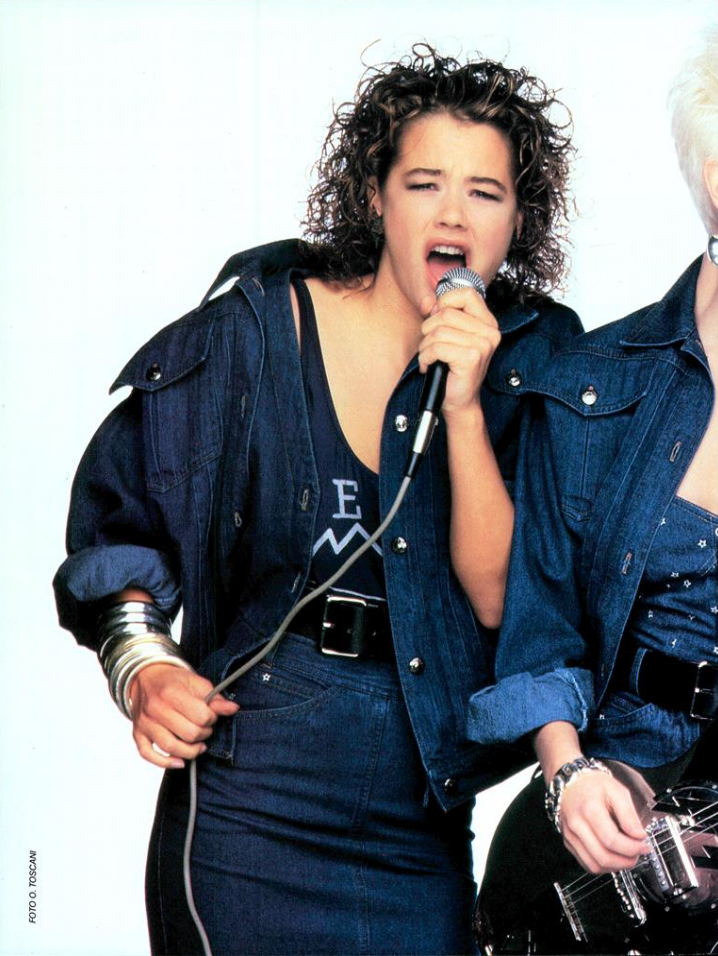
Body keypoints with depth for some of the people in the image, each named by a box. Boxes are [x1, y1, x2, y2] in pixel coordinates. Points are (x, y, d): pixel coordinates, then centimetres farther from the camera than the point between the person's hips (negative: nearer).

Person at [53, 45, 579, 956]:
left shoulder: (539, 361, 1)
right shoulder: (257, 327, -3)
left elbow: (501, 600, -8)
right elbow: (118, 504, 7)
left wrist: (464, 407, -16)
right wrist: (141, 658, -6)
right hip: (245, 804, -1)